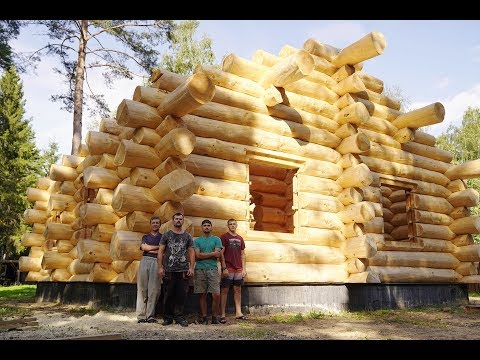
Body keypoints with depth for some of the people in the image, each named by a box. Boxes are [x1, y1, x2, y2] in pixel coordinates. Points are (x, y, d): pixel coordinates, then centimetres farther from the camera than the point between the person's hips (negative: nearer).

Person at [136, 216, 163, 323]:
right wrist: (159, 247, 0)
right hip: (145, 261, 2)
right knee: (142, 288, -3)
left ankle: (150, 316, -3)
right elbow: (144, 247, 2)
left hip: (156, 262, -2)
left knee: (154, 289, -7)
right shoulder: (145, 237, 22)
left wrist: (150, 249, -1)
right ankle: (141, 315, -1)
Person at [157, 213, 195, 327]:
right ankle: (168, 317, 15)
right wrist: (160, 267, -5)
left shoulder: (187, 236, 10)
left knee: (182, 294, 1)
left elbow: (191, 252, 8)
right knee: (169, 295, 3)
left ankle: (179, 317, 13)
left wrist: (191, 267, -2)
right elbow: (160, 252, 3)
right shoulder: (166, 235, 7)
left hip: (183, 270, 1)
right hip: (169, 270, -1)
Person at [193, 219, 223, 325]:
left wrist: (204, 255, -2)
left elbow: (218, 254, -3)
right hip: (200, 270, 1)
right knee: (202, 295, 4)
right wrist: (212, 254, -3)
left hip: (213, 269, -1)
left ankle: (215, 317, 7)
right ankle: (204, 317, 14)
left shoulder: (216, 239, 10)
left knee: (216, 295, -7)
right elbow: (197, 255, -2)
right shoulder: (197, 240, 11)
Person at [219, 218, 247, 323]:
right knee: (224, 291, -1)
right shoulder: (224, 237, -2)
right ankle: (222, 314, 4)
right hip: (228, 269, -5)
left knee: (238, 290, 8)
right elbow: (221, 254, -7)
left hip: (238, 269, 5)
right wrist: (224, 268, -13)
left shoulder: (240, 239, 13)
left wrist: (244, 268, 9)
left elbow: (242, 255, 16)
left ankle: (238, 313, 15)